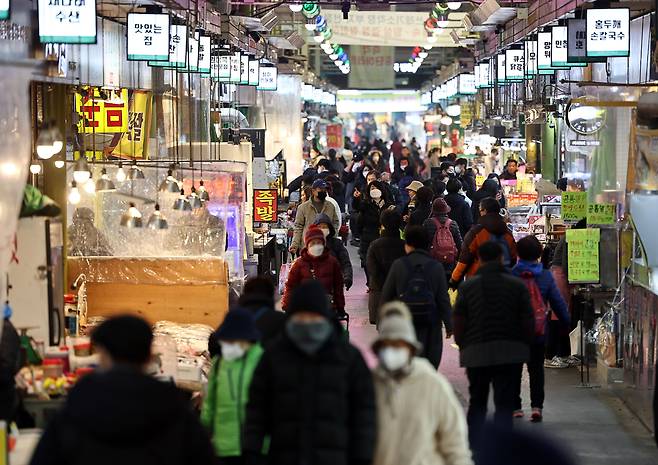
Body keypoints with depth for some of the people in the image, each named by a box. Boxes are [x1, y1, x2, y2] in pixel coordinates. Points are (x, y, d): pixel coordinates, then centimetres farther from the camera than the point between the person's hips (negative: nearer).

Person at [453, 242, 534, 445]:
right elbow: (529, 323, -1)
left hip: (476, 352, 1)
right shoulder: (517, 285, 0)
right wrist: (523, 345, 13)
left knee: (477, 404, 15)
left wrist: (463, 348, 12)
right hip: (510, 352, -1)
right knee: (504, 405, 3)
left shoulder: (467, 287, 1)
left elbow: (458, 323, -1)